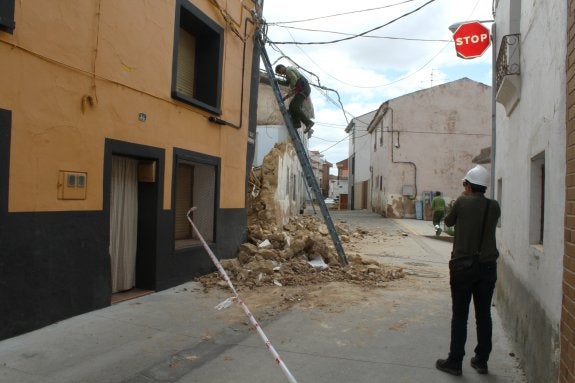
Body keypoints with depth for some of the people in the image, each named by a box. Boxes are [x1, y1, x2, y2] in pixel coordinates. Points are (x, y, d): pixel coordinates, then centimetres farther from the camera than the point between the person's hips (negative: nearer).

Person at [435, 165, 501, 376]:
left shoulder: (462, 202, -10)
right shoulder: (494, 207, 1)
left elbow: (448, 221, 6)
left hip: (463, 266, -4)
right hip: (487, 266, 4)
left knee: (459, 316, 3)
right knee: (484, 315, 13)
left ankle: (455, 362, 11)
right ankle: (481, 361, 23)